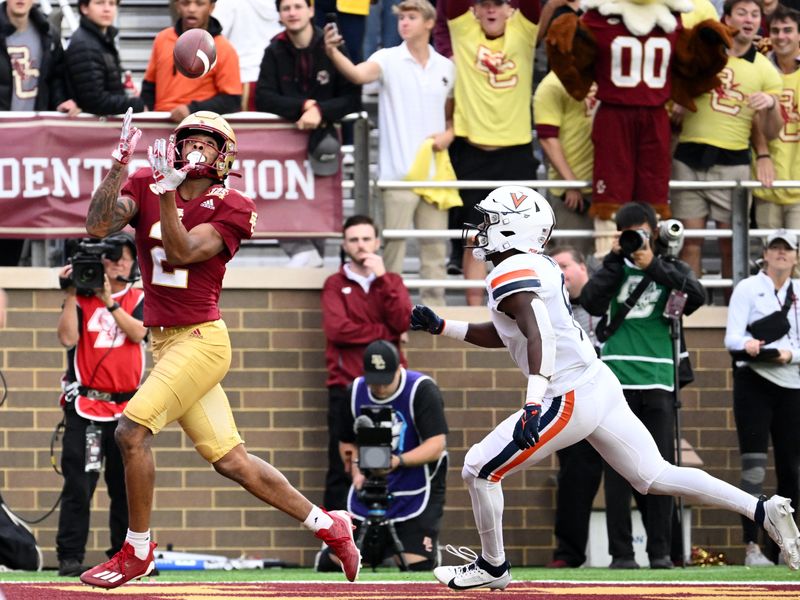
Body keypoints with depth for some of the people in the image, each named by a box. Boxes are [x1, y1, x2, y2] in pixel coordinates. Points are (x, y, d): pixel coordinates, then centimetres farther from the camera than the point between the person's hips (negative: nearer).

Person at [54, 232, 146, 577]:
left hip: (126, 407, 3)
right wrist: (70, 295, -13)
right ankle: (70, 558, -9)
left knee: (127, 486, 6)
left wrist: (109, 301, -15)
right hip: (85, 406, -3)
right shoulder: (81, 299, 5)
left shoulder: (139, 300, 11)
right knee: (79, 484, -9)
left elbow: (138, 332, -9)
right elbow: (68, 338, -10)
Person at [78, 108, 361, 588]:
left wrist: (167, 192, -25)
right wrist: (121, 164, -14)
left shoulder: (230, 208, -5)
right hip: (166, 344, 6)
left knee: (132, 431, -18)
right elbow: (98, 225, -8)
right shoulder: (144, 187, 8)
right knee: (231, 460, 9)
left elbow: (180, 254, -18)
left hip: (201, 338, -6)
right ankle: (329, 527, 21)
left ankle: (137, 552, -4)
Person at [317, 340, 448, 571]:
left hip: (416, 495, -4)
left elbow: (437, 445, -22)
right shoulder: (355, 392, 1)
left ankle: (429, 549, 22)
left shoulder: (422, 390, -15)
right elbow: (347, 442, 14)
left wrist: (398, 461, -35)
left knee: (415, 566, -15)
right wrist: (356, 471, -5)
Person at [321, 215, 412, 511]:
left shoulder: (391, 281, 15)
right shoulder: (335, 284, 9)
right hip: (346, 388, -2)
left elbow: (403, 322, -3)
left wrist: (382, 278, -8)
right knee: (342, 470, -6)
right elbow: (337, 329, -9)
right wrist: (385, 332, -5)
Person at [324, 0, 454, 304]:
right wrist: (333, 53, -42)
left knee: (435, 248, 7)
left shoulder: (446, 68, 10)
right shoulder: (388, 60, -2)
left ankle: (435, 310, 13)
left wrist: (449, 134, -2)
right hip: (398, 172, -4)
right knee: (394, 247, -4)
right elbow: (359, 74, -24)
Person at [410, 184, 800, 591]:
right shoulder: (538, 266, 16)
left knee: (480, 471, 3)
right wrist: (440, 327, 28)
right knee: (655, 477, 11)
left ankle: (492, 567, 17)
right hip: (599, 385, 9)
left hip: (570, 400, -9)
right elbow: (502, 336, 30)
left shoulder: (510, 275, -13)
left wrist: (533, 406, -39)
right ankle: (763, 510, 4)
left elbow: (541, 337, -30)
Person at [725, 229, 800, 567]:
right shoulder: (748, 288, 3)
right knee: (754, 463, -10)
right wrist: (746, 344, -29)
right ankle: (752, 547, -13)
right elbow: (732, 337, -7)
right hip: (754, 383, -4)